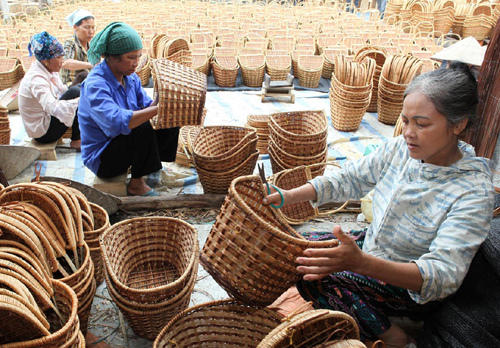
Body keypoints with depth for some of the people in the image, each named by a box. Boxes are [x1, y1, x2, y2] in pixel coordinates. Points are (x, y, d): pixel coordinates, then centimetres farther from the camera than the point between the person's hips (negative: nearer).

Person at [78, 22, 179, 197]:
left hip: (126, 143, 8)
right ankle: (136, 184, -15)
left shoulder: (130, 77, 1)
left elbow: (146, 107, -3)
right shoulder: (95, 84, -26)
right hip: (101, 158, -8)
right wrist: (158, 109, -43)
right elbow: (117, 123, -41)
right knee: (142, 127, -32)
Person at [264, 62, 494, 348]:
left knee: (316, 278, -23)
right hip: (372, 246, 7)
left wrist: (362, 263, -54)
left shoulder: (473, 192, -29)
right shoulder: (401, 148, -11)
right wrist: (290, 195, -15)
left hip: (415, 289, -7)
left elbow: (445, 275, -37)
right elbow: (349, 179, -1)